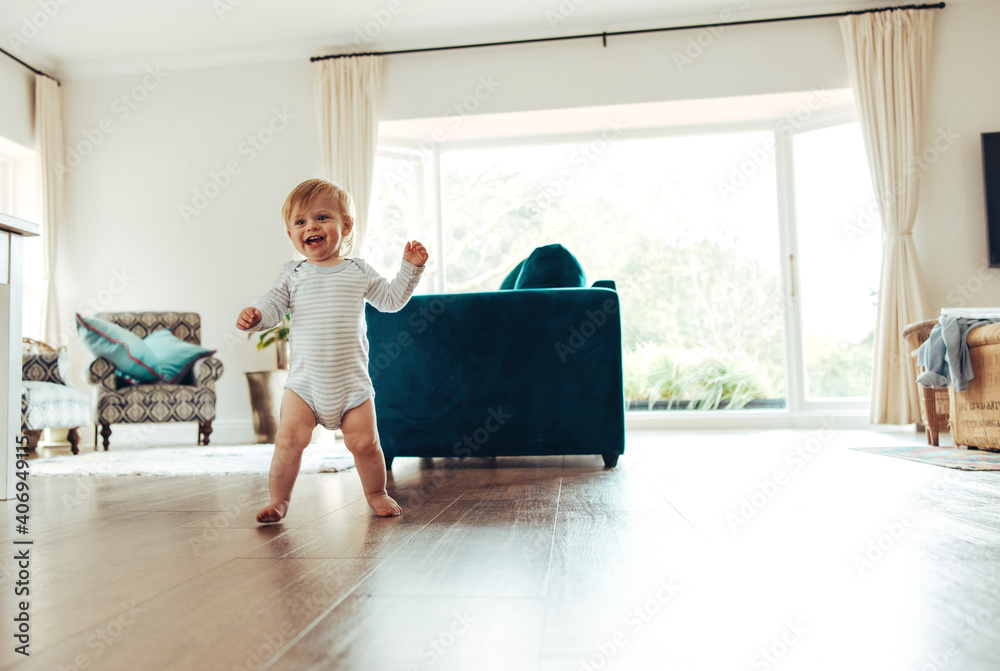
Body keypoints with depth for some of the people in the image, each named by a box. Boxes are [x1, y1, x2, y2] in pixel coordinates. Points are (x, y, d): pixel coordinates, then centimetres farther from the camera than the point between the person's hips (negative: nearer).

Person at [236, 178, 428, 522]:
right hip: (304, 380, 0)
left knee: (364, 442, 1)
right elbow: (274, 304, 3)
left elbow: (391, 299, 16)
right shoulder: (293, 273, 7)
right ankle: (278, 500, 9)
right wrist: (255, 315, -18)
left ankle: (377, 494, 25)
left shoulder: (359, 271, 8)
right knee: (289, 439, -10)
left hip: (352, 380, 0)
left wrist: (410, 267, 8)